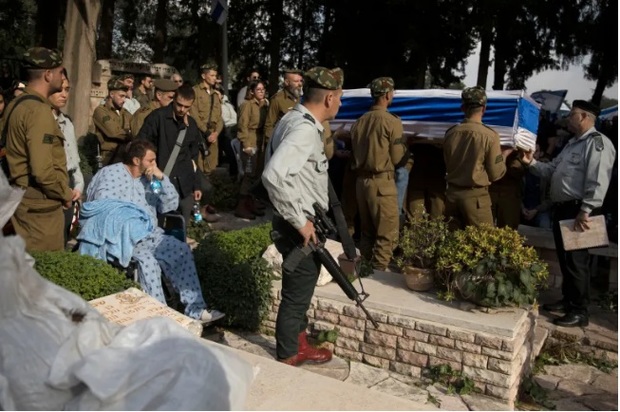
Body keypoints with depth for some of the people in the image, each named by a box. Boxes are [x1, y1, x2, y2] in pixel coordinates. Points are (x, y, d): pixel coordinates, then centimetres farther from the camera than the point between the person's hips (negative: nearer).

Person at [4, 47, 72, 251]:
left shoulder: (17, 104, 10)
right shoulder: (38, 110, -19)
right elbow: (43, 170, -25)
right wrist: (65, 194, -9)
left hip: (25, 201, 9)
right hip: (40, 207, -9)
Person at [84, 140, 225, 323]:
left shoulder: (148, 178, 14)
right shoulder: (111, 174, -4)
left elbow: (171, 205, 7)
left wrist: (162, 178, -4)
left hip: (150, 234, 6)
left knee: (182, 251, -13)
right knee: (148, 261, -32)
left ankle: (195, 308, -13)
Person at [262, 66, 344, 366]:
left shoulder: (295, 120, 8)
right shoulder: (305, 129, -23)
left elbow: (277, 166, 17)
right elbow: (273, 175, -35)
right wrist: (299, 221, -25)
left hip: (300, 225, 10)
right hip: (299, 228, -10)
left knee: (300, 291, 22)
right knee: (296, 295, 6)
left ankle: (299, 345, 39)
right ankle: (287, 360, 23)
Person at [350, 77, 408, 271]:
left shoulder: (359, 121, 7)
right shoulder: (392, 121, -11)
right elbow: (398, 158, -8)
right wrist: (405, 147, 12)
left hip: (361, 180, 7)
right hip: (382, 182, -7)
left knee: (367, 231, 17)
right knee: (387, 234, 1)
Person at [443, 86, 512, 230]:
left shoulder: (451, 133, 0)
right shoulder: (489, 135, -13)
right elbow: (496, 174, -5)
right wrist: (504, 155, 11)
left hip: (452, 193, 5)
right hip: (475, 195, -5)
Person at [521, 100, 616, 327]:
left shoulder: (597, 143, -13)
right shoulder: (572, 143, 19)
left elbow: (597, 181, -21)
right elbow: (552, 170, 21)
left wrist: (585, 211, -25)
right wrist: (532, 163, 6)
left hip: (578, 211, -10)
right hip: (563, 208, 10)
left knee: (576, 261, -3)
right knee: (564, 258, 17)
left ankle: (579, 311, 7)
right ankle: (568, 300, 31)